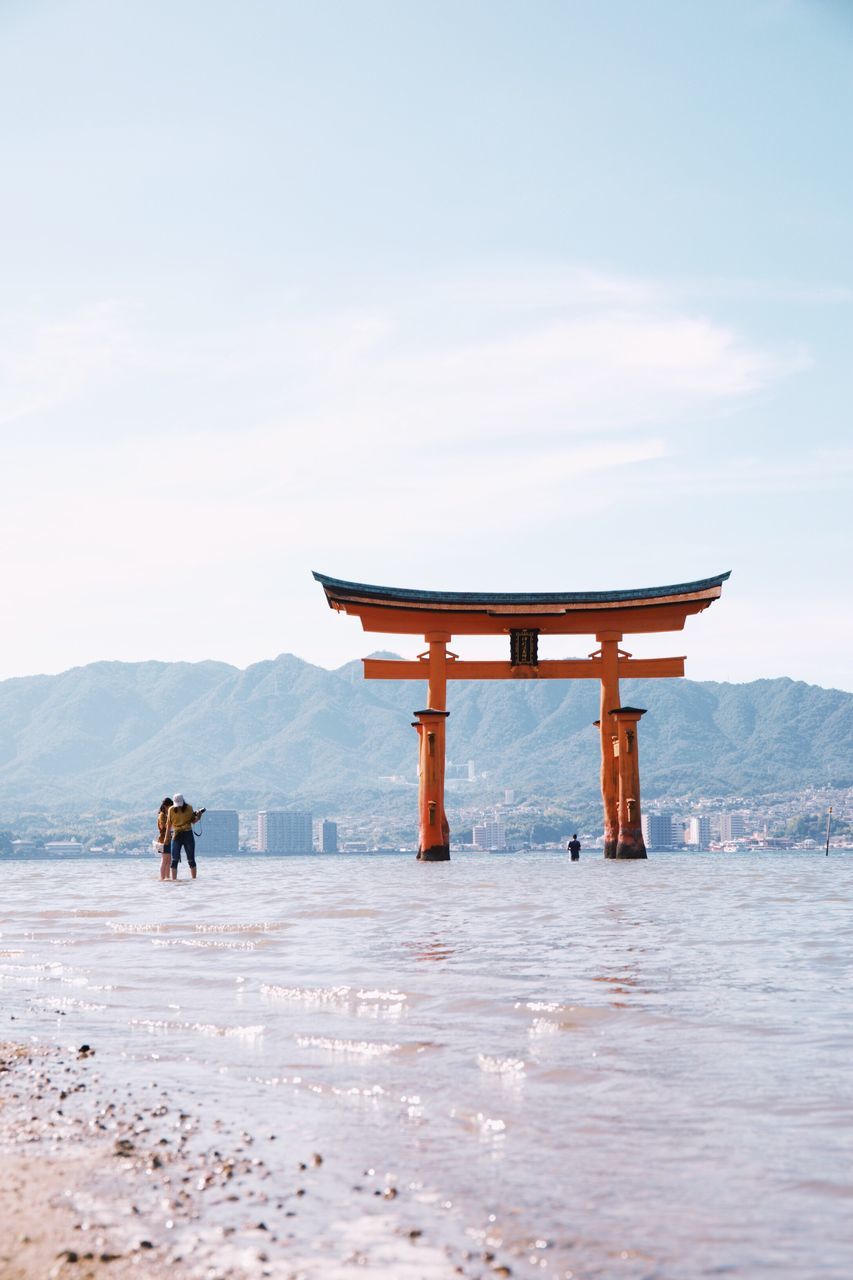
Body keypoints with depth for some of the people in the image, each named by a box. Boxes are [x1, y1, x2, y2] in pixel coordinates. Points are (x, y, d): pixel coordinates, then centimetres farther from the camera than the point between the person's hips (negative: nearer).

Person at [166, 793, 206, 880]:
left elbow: (193, 821, 7)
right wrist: (167, 838, 4)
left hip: (188, 834, 0)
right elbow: (169, 825, 6)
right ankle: (174, 879, 1)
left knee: (191, 859, 3)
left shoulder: (189, 808, 0)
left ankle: (194, 879, 8)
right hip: (176, 836, 0)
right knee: (175, 859, -2)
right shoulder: (171, 810, 1)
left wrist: (198, 816, -13)